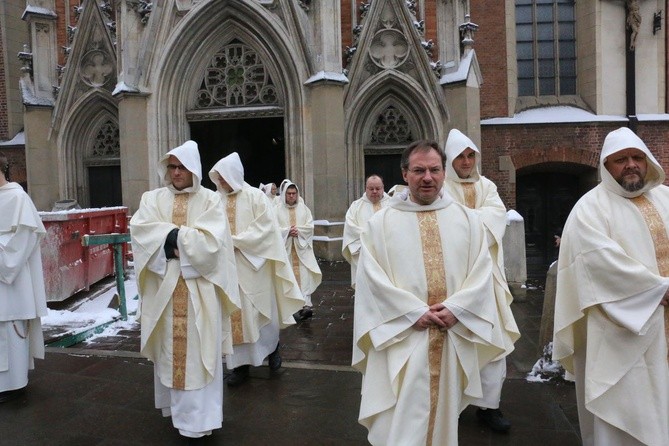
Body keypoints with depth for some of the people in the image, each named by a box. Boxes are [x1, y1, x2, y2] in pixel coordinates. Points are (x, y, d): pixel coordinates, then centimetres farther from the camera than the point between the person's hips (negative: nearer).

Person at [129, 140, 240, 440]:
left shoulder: (210, 200, 1)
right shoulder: (153, 199, 8)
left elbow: (211, 241, -12)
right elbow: (139, 230, -9)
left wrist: (171, 236, -10)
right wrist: (184, 237, -16)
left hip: (199, 289, -2)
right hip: (164, 287, 3)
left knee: (198, 351, 1)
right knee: (169, 349, 11)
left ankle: (198, 417, 9)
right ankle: (175, 405, 28)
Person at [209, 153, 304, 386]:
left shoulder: (256, 197, -7)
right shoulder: (217, 199, 2)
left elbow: (265, 229, -12)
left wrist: (234, 240, -17)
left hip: (252, 265, -3)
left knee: (260, 312, 9)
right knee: (234, 314, 6)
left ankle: (272, 348, 34)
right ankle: (240, 363, 18)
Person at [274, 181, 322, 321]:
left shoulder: (303, 208, 8)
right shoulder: (277, 209, 2)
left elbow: (310, 226, 3)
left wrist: (298, 230, -12)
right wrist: (287, 231, -16)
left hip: (302, 247, 1)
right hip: (285, 248, -1)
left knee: (304, 275, -9)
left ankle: (306, 304, -12)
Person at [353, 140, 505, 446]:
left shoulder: (467, 219, 6)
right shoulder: (380, 223, -2)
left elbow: (481, 271, 1)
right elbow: (371, 278, -8)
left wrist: (456, 308, -13)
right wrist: (415, 313, -15)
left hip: (453, 339, 3)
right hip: (402, 338, -2)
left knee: (444, 416, 17)